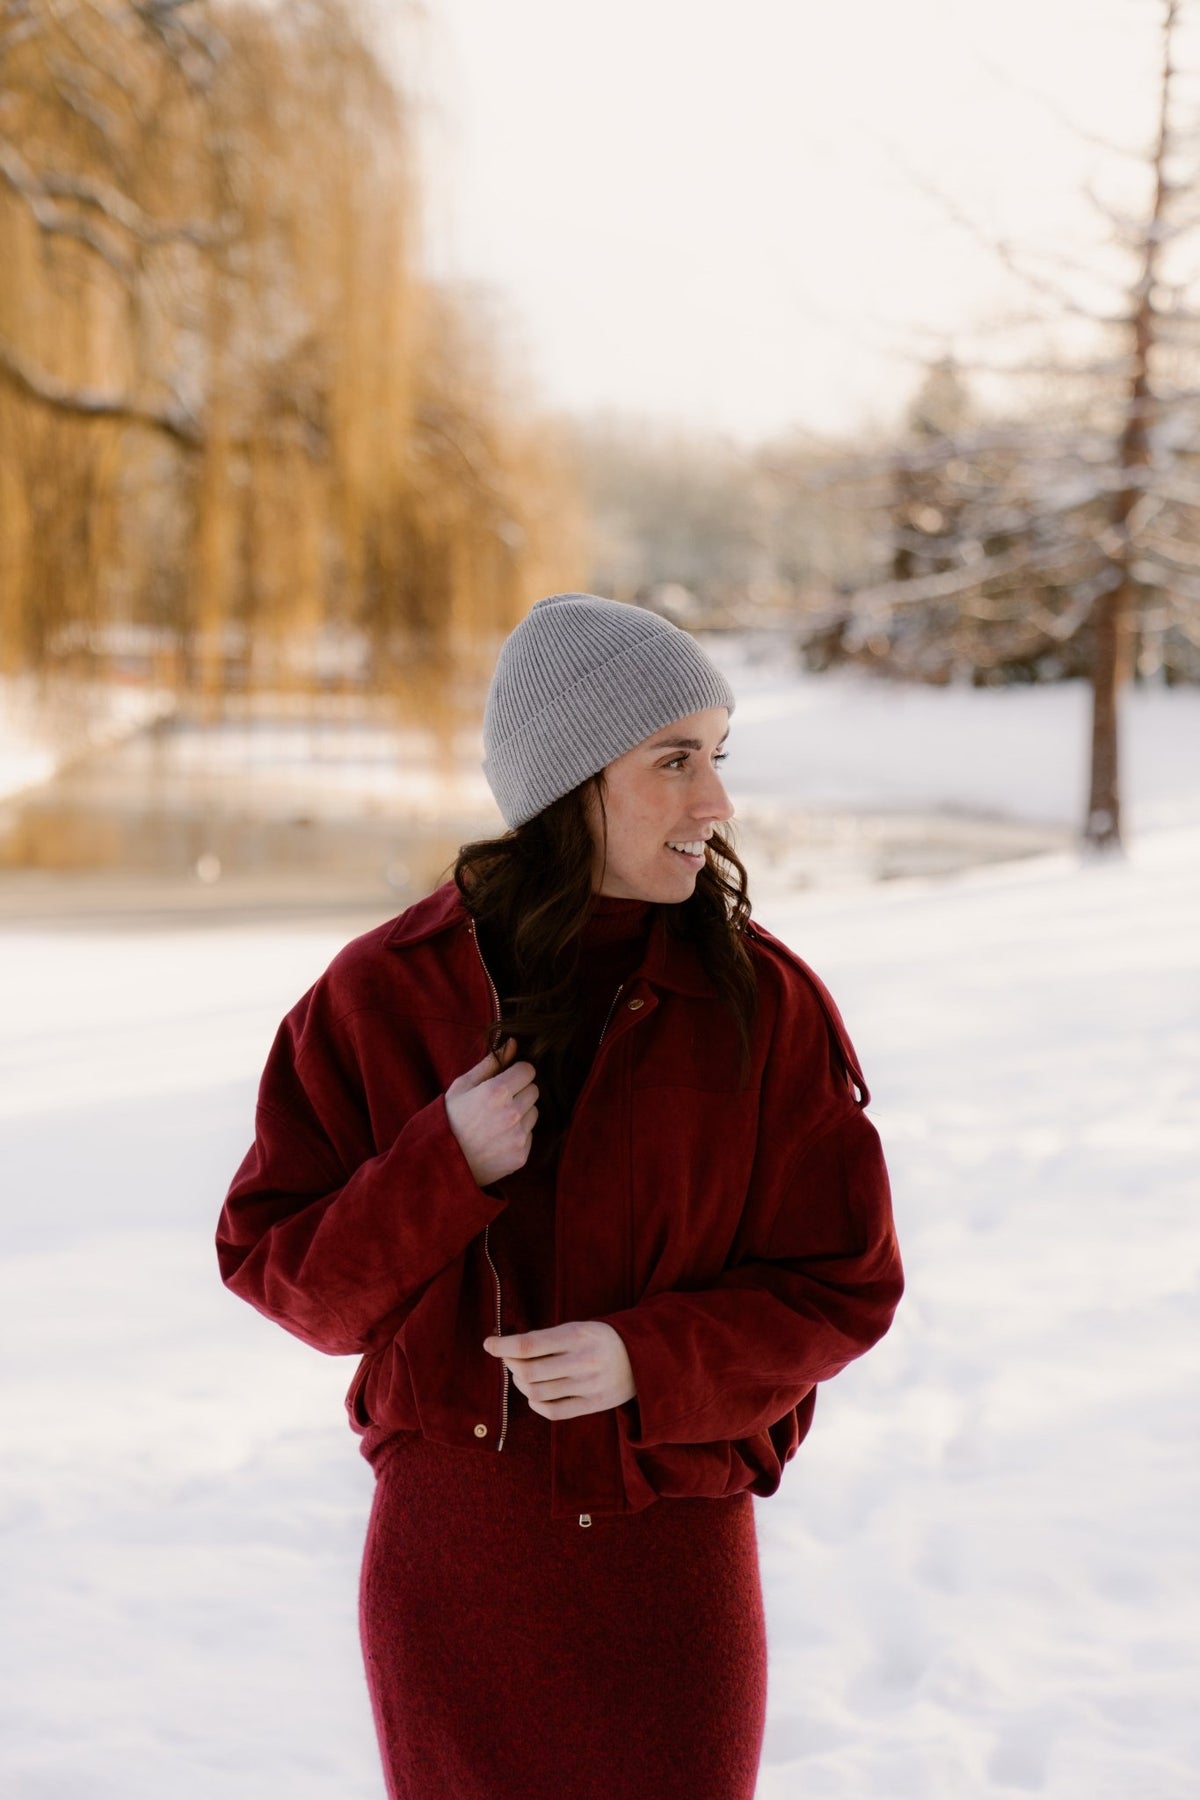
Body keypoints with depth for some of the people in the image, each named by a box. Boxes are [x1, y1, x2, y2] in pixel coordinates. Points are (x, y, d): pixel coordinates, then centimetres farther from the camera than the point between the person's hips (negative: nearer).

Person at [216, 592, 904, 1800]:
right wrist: (444, 1168, -17)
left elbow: (842, 1286, -3)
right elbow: (276, 1271, -1)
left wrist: (647, 1360, -18)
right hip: (449, 1554, 1)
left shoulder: (765, 1002, -5)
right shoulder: (386, 993, -4)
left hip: (671, 1564, 0)